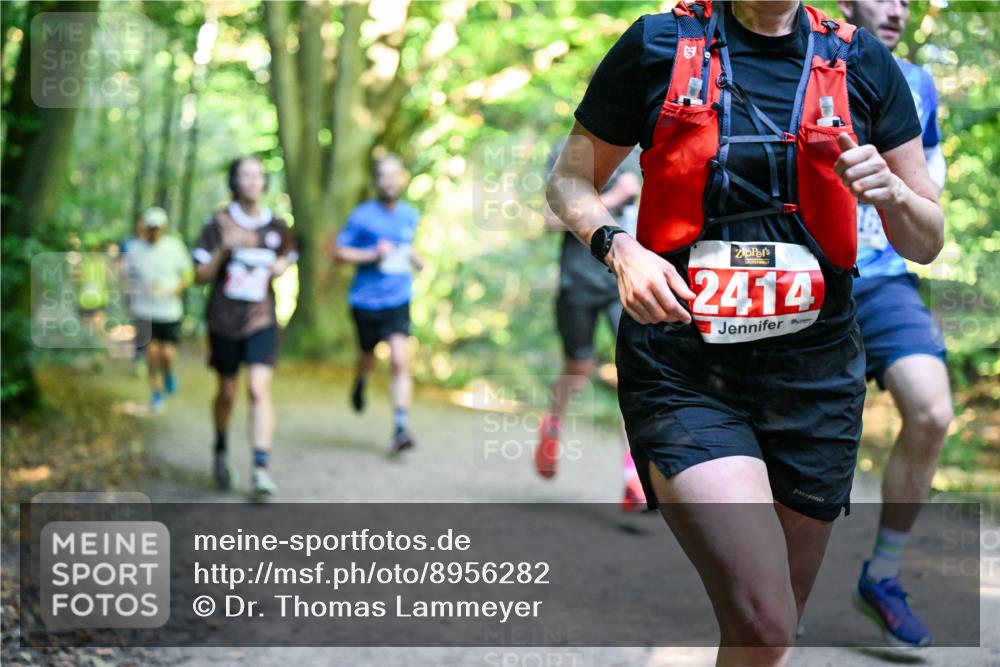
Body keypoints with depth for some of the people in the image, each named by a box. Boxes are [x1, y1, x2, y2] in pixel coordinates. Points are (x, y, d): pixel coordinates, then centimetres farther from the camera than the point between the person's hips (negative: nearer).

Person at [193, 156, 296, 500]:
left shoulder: (277, 226, 3)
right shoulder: (218, 223, -4)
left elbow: (286, 261, 20)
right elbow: (200, 275, -5)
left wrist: (281, 267, -3)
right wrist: (224, 249, -21)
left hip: (261, 320, 0)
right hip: (223, 320, 0)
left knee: (259, 390, -14)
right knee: (227, 392, 12)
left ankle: (260, 471, -16)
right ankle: (221, 452, 39)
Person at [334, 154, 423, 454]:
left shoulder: (410, 215, 7)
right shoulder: (362, 215, -8)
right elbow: (338, 252, -6)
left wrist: (413, 258, 10)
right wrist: (372, 255, -16)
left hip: (398, 299, 1)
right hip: (366, 299, -1)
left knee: (400, 361, -14)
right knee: (368, 356, 16)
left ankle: (400, 429, -15)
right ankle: (360, 380, 54)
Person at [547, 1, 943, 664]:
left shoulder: (863, 62, 8)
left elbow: (927, 243, 12)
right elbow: (570, 180, 9)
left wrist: (892, 192, -11)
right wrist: (620, 248, -11)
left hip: (814, 376, 3)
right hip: (682, 372, -3)